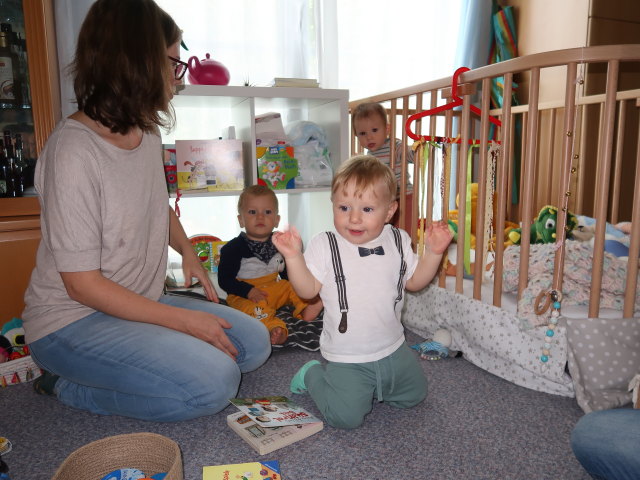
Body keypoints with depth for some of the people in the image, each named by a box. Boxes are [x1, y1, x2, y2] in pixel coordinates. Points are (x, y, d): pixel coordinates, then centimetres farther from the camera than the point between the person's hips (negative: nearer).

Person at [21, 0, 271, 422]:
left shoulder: (147, 132, 2)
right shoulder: (73, 150, -23)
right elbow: (82, 284, -21)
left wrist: (188, 252, 8)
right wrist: (184, 320, -19)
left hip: (139, 303, 8)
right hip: (72, 322, -8)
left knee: (254, 343, 1)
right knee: (214, 383, -23)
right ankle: (71, 388, -2)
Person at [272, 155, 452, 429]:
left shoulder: (398, 241, -2)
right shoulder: (324, 246, -14)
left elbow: (413, 281, 7)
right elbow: (308, 289, -15)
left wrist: (434, 252, -6)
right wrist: (293, 257, -29)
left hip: (393, 349, 5)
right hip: (347, 359, -4)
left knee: (414, 395, 19)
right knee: (346, 417, -10)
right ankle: (313, 375, 17)